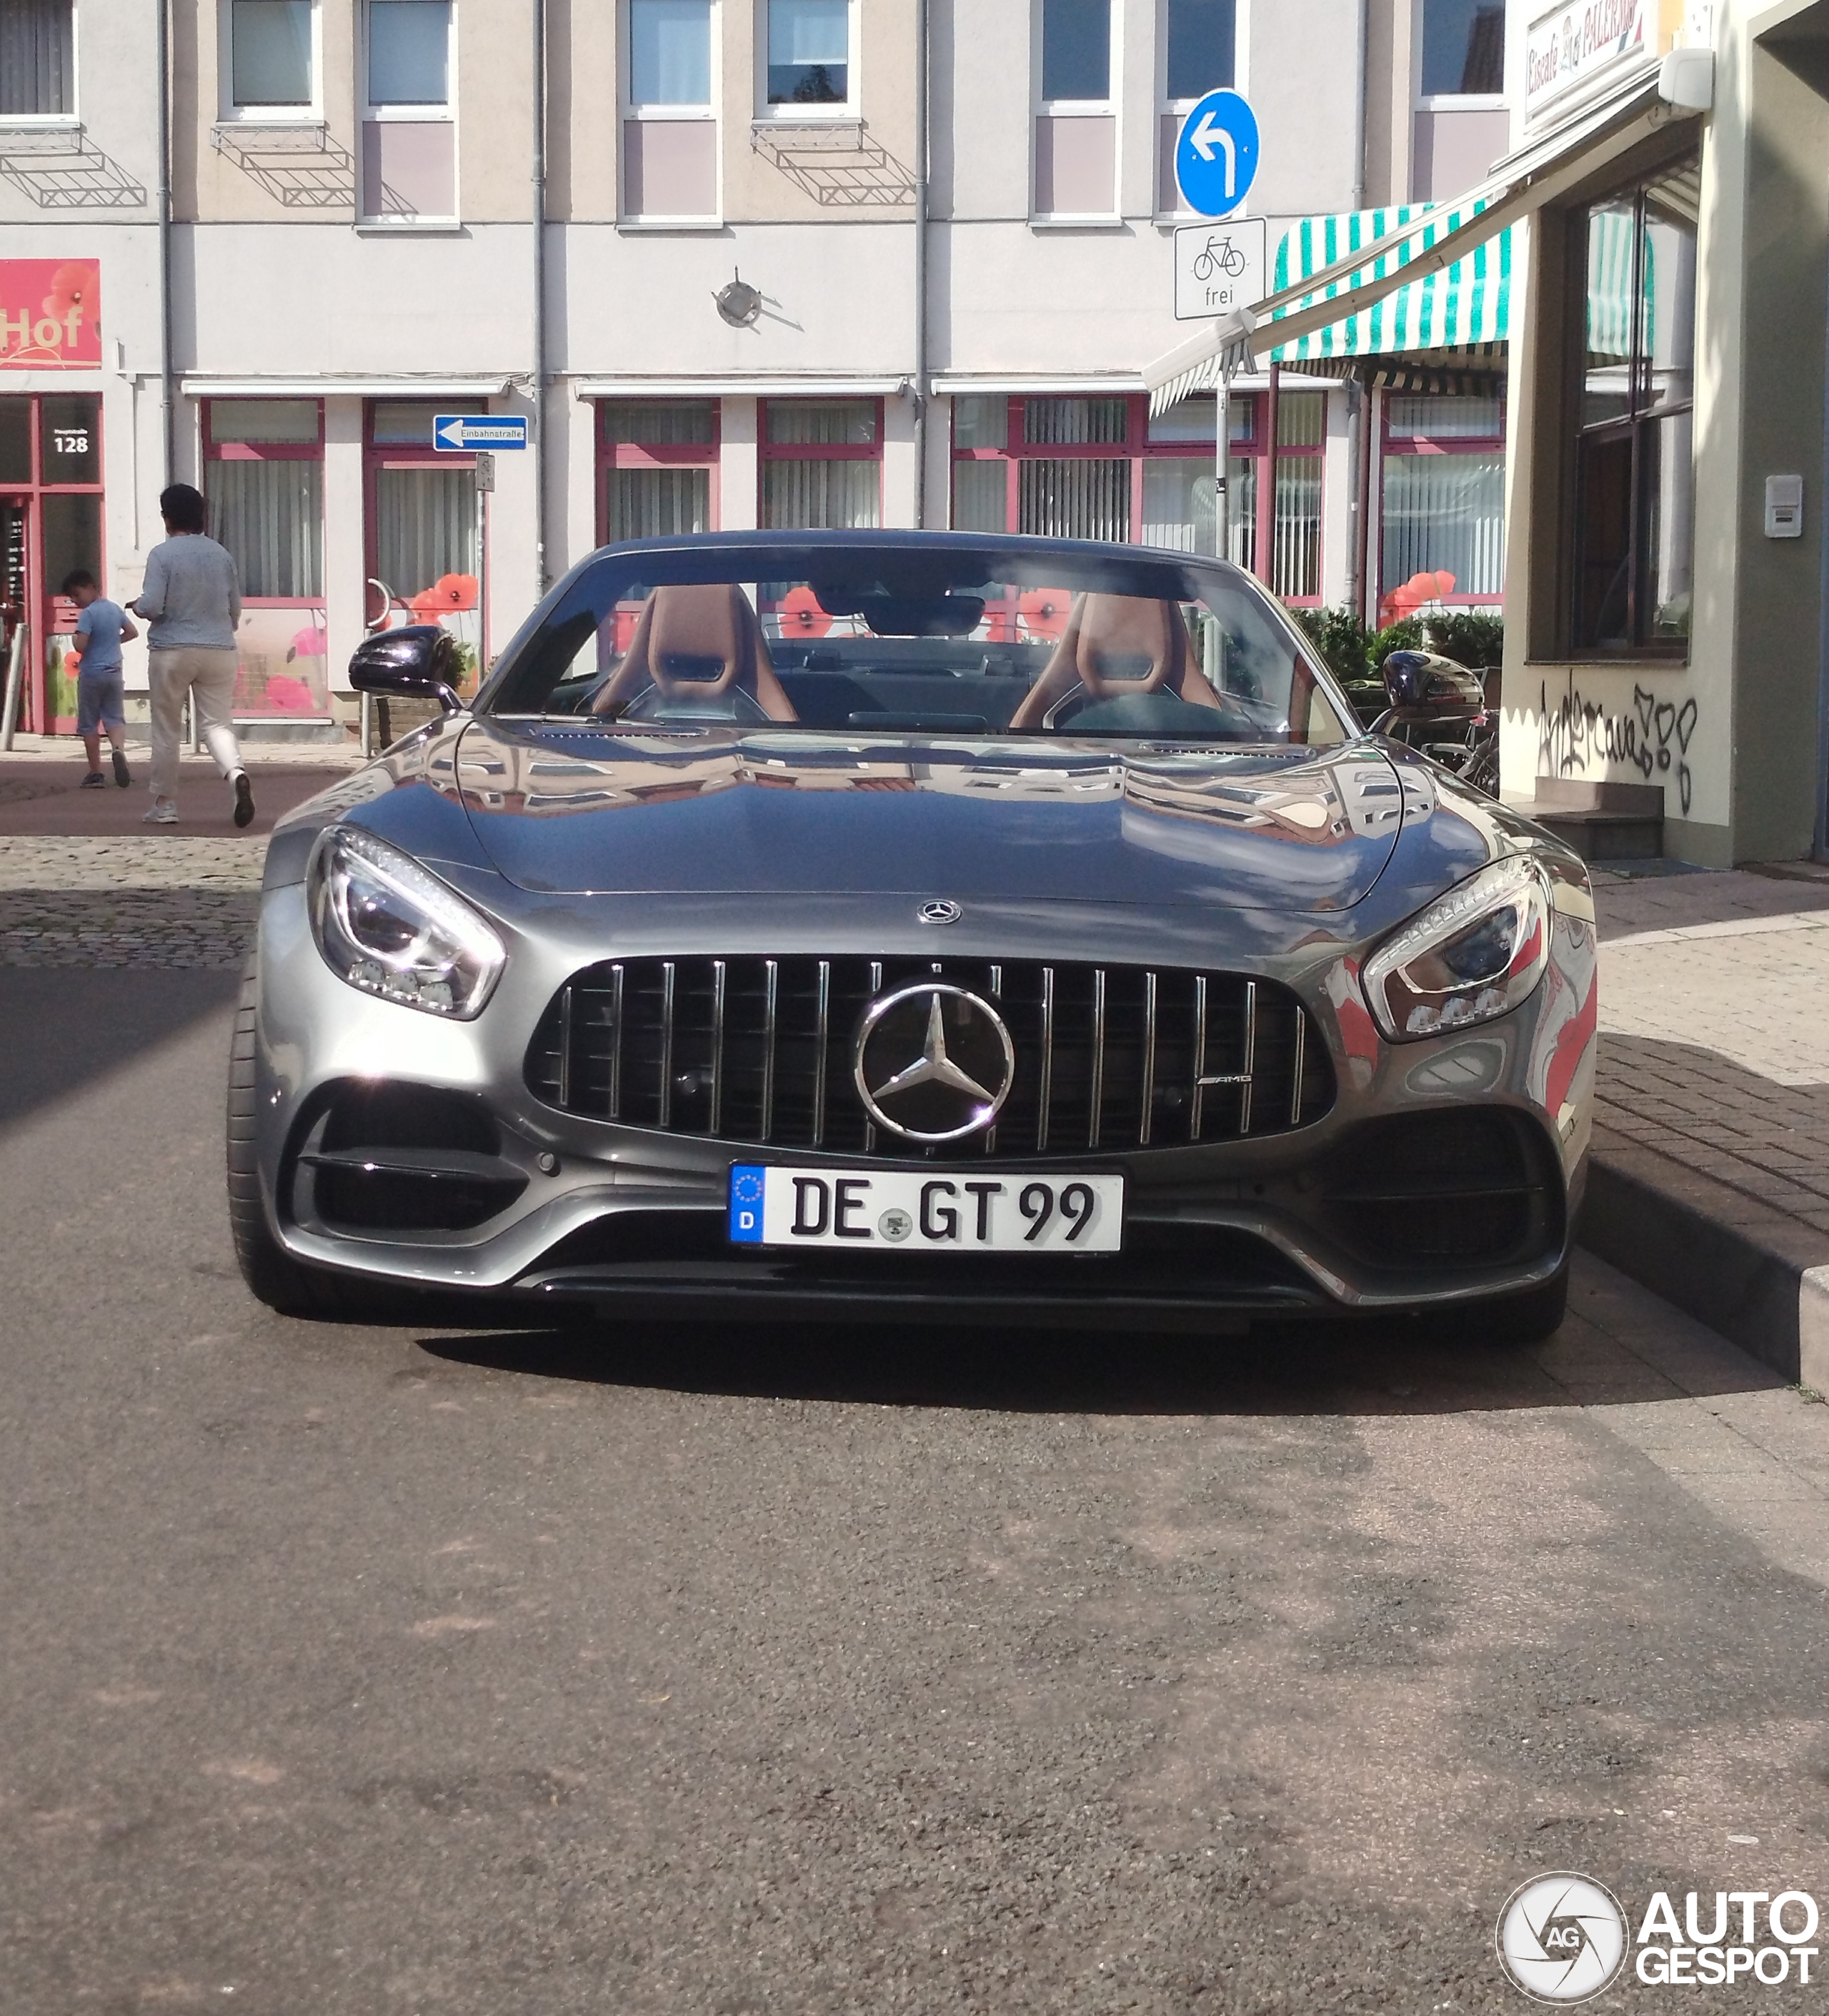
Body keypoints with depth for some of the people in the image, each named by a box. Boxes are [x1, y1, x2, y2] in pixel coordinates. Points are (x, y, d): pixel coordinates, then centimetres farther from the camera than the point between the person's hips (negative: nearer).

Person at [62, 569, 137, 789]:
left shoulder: (88, 614, -15)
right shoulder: (115, 609, 5)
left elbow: (80, 645, -21)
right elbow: (132, 632, 14)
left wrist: (76, 641, 0)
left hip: (91, 674, -5)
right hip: (113, 672, 5)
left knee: (89, 724, 5)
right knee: (115, 718, 8)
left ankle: (96, 774, 6)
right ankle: (119, 749, -24)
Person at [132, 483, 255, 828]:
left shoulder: (162, 555, -8)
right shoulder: (222, 555, 5)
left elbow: (151, 606, -14)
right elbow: (235, 609, 11)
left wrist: (137, 607, 9)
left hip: (173, 650, -3)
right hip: (219, 650, 3)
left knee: (166, 728, 9)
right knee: (216, 723, 5)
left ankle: (165, 804, 14)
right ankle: (236, 774, -24)